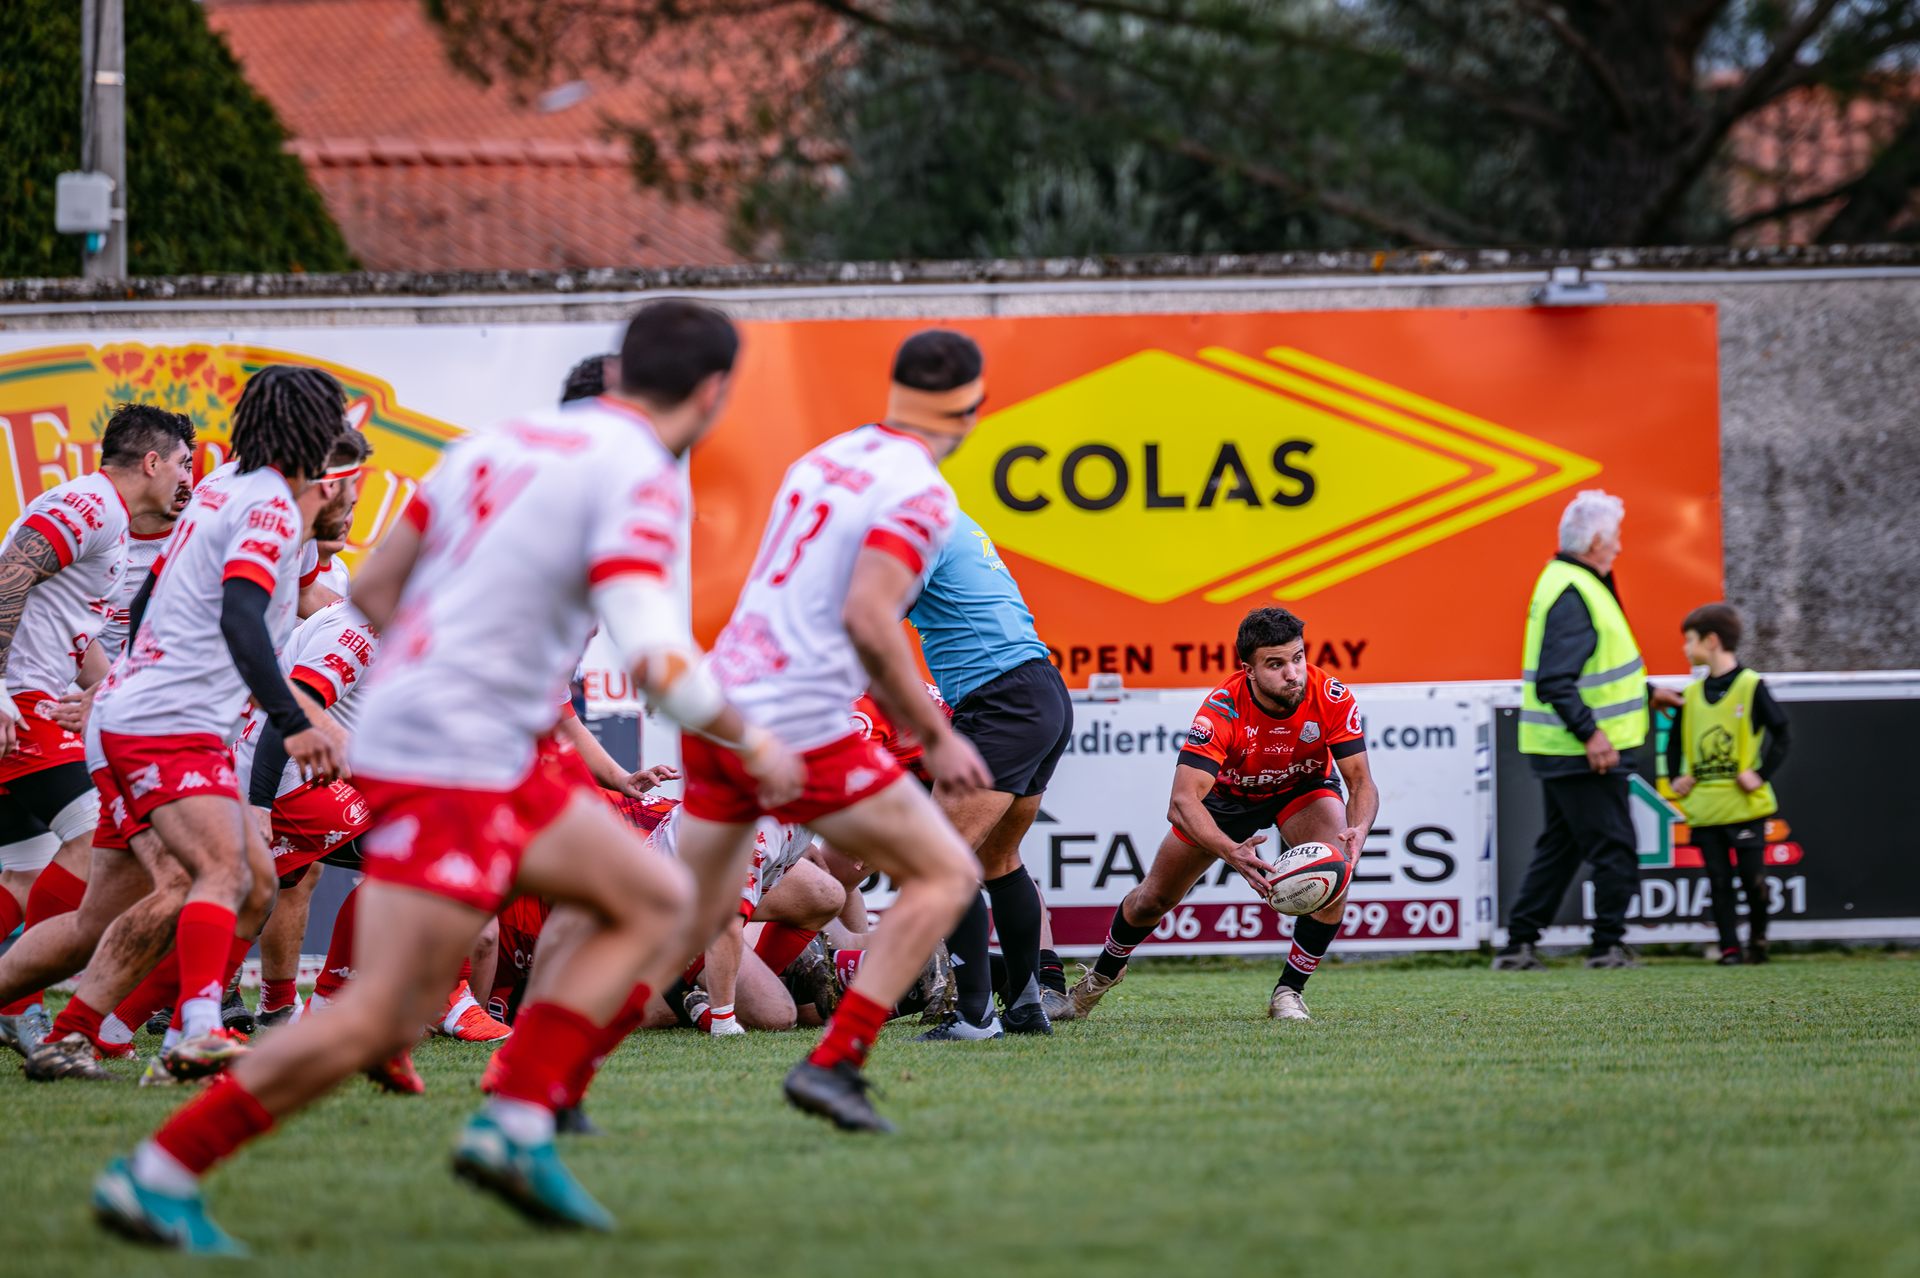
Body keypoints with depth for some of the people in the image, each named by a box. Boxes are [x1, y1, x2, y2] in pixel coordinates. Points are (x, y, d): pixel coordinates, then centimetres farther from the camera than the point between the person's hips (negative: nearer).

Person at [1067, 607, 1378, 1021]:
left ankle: (1290, 991, -12)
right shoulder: (1222, 710, -38)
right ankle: (1103, 972, 42)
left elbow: (1361, 781, -29)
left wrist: (1358, 830, -53)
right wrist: (1233, 853, -61)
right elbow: (1183, 800, -43)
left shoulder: (1332, 698, -33)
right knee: (1153, 899, 9)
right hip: (1228, 793, 0)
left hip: (1303, 789, 0)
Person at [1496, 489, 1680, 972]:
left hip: (1568, 751, 11)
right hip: (1583, 752, -11)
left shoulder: (1573, 584, 15)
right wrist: (1590, 733, -31)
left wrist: (1645, 693, 29)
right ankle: (1609, 946, 2)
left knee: (1559, 849, 14)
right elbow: (1556, 681, -27)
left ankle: (1519, 946, 15)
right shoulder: (1572, 594, -19)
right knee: (1613, 847, -3)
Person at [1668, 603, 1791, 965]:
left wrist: (1762, 774, -12)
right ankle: (1729, 947, 7)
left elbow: (1782, 733, -5)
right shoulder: (1692, 695, 10)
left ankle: (1757, 938, 20)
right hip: (1704, 809, 5)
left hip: (1745, 805, -5)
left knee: (1753, 878, -1)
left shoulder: (1751, 687, -6)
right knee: (1719, 881, 3)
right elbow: (1676, 738, 22)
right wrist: (1676, 777, 9)